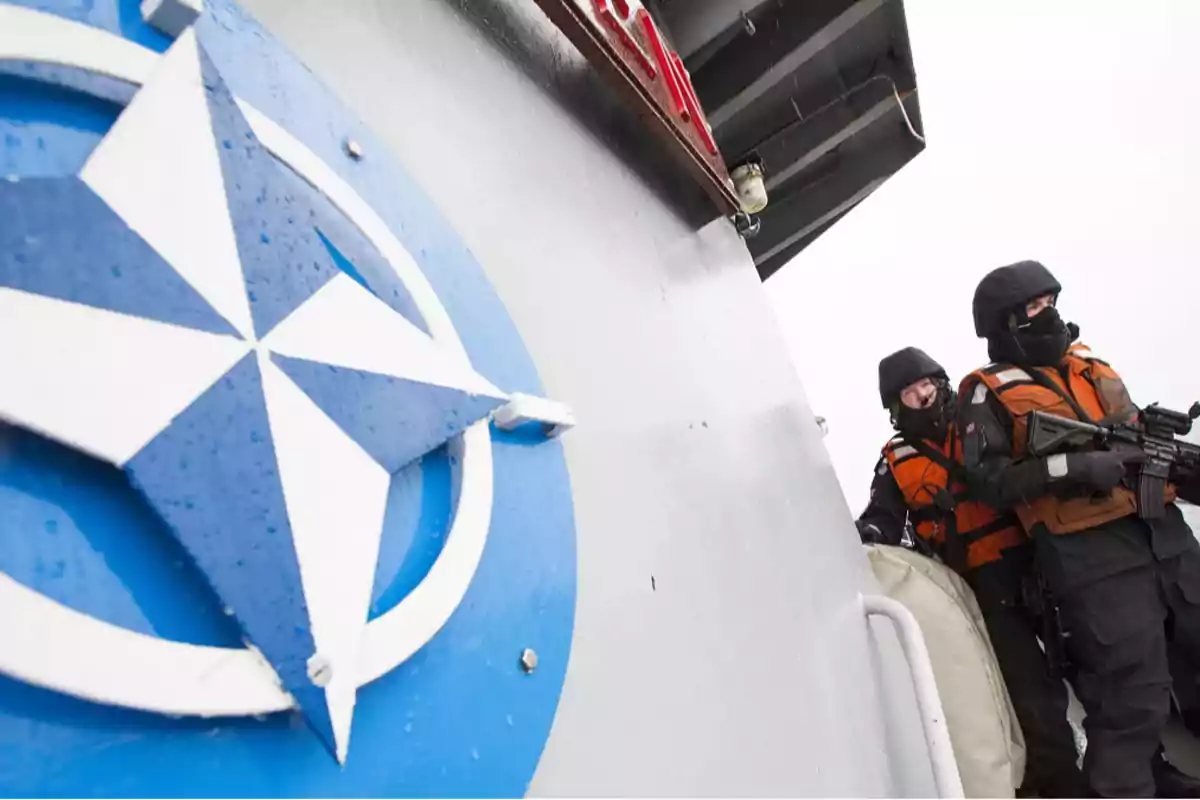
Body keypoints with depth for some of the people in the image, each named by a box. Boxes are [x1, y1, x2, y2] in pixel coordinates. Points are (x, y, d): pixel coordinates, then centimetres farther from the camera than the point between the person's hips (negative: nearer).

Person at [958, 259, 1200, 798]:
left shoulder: (1089, 364, 18)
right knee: (1132, 700, -4)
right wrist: (1079, 469, -20)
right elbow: (988, 479, -13)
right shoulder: (989, 392, -3)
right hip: (1092, 557, -7)